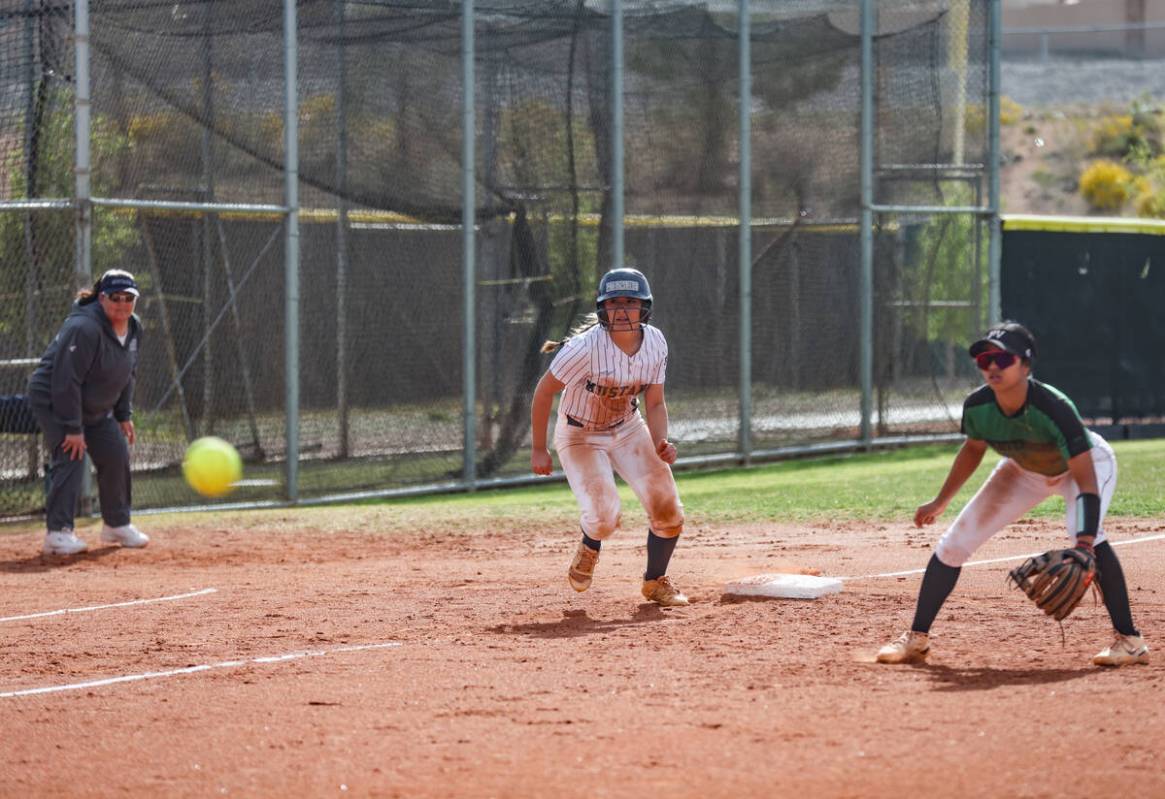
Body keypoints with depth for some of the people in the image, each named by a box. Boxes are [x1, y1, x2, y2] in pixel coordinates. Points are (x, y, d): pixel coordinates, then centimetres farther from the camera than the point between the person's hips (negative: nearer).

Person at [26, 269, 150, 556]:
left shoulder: (133, 328, -2)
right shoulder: (84, 328, -30)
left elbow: (127, 373, 12)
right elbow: (66, 380, -30)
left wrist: (124, 415, 8)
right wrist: (73, 428, -28)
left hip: (97, 408, 8)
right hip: (53, 401, -8)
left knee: (117, 457, 6)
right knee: (70, 459, -20)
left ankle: (117, 524, 23)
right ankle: (58, 532, -20)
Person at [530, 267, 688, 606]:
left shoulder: (655, 343, -13)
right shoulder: (586, 347, -30)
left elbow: (655, 403, -3)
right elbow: (544, 391, -20)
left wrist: (660, 444, -21)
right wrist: (538, 449, -16)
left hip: (628, 429, 5)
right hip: (579, 435, -5)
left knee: (667, 509, -7)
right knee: (604, 517, -18)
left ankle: (656, 581, 19)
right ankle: (589, 549, 22)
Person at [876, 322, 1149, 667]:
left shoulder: (1054, 408, -41)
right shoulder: (977, 406, -25)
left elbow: (1085, 477, -44)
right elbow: (973, 448, 0)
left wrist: (1085, 543, -57)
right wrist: (940, 502, 5)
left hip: (1090, 461, -5)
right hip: (1025, 470, 5)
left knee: (1085, 531, -35)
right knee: (953, 543, -3)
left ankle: (1130, 641, -25)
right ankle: (916, 639, 13)